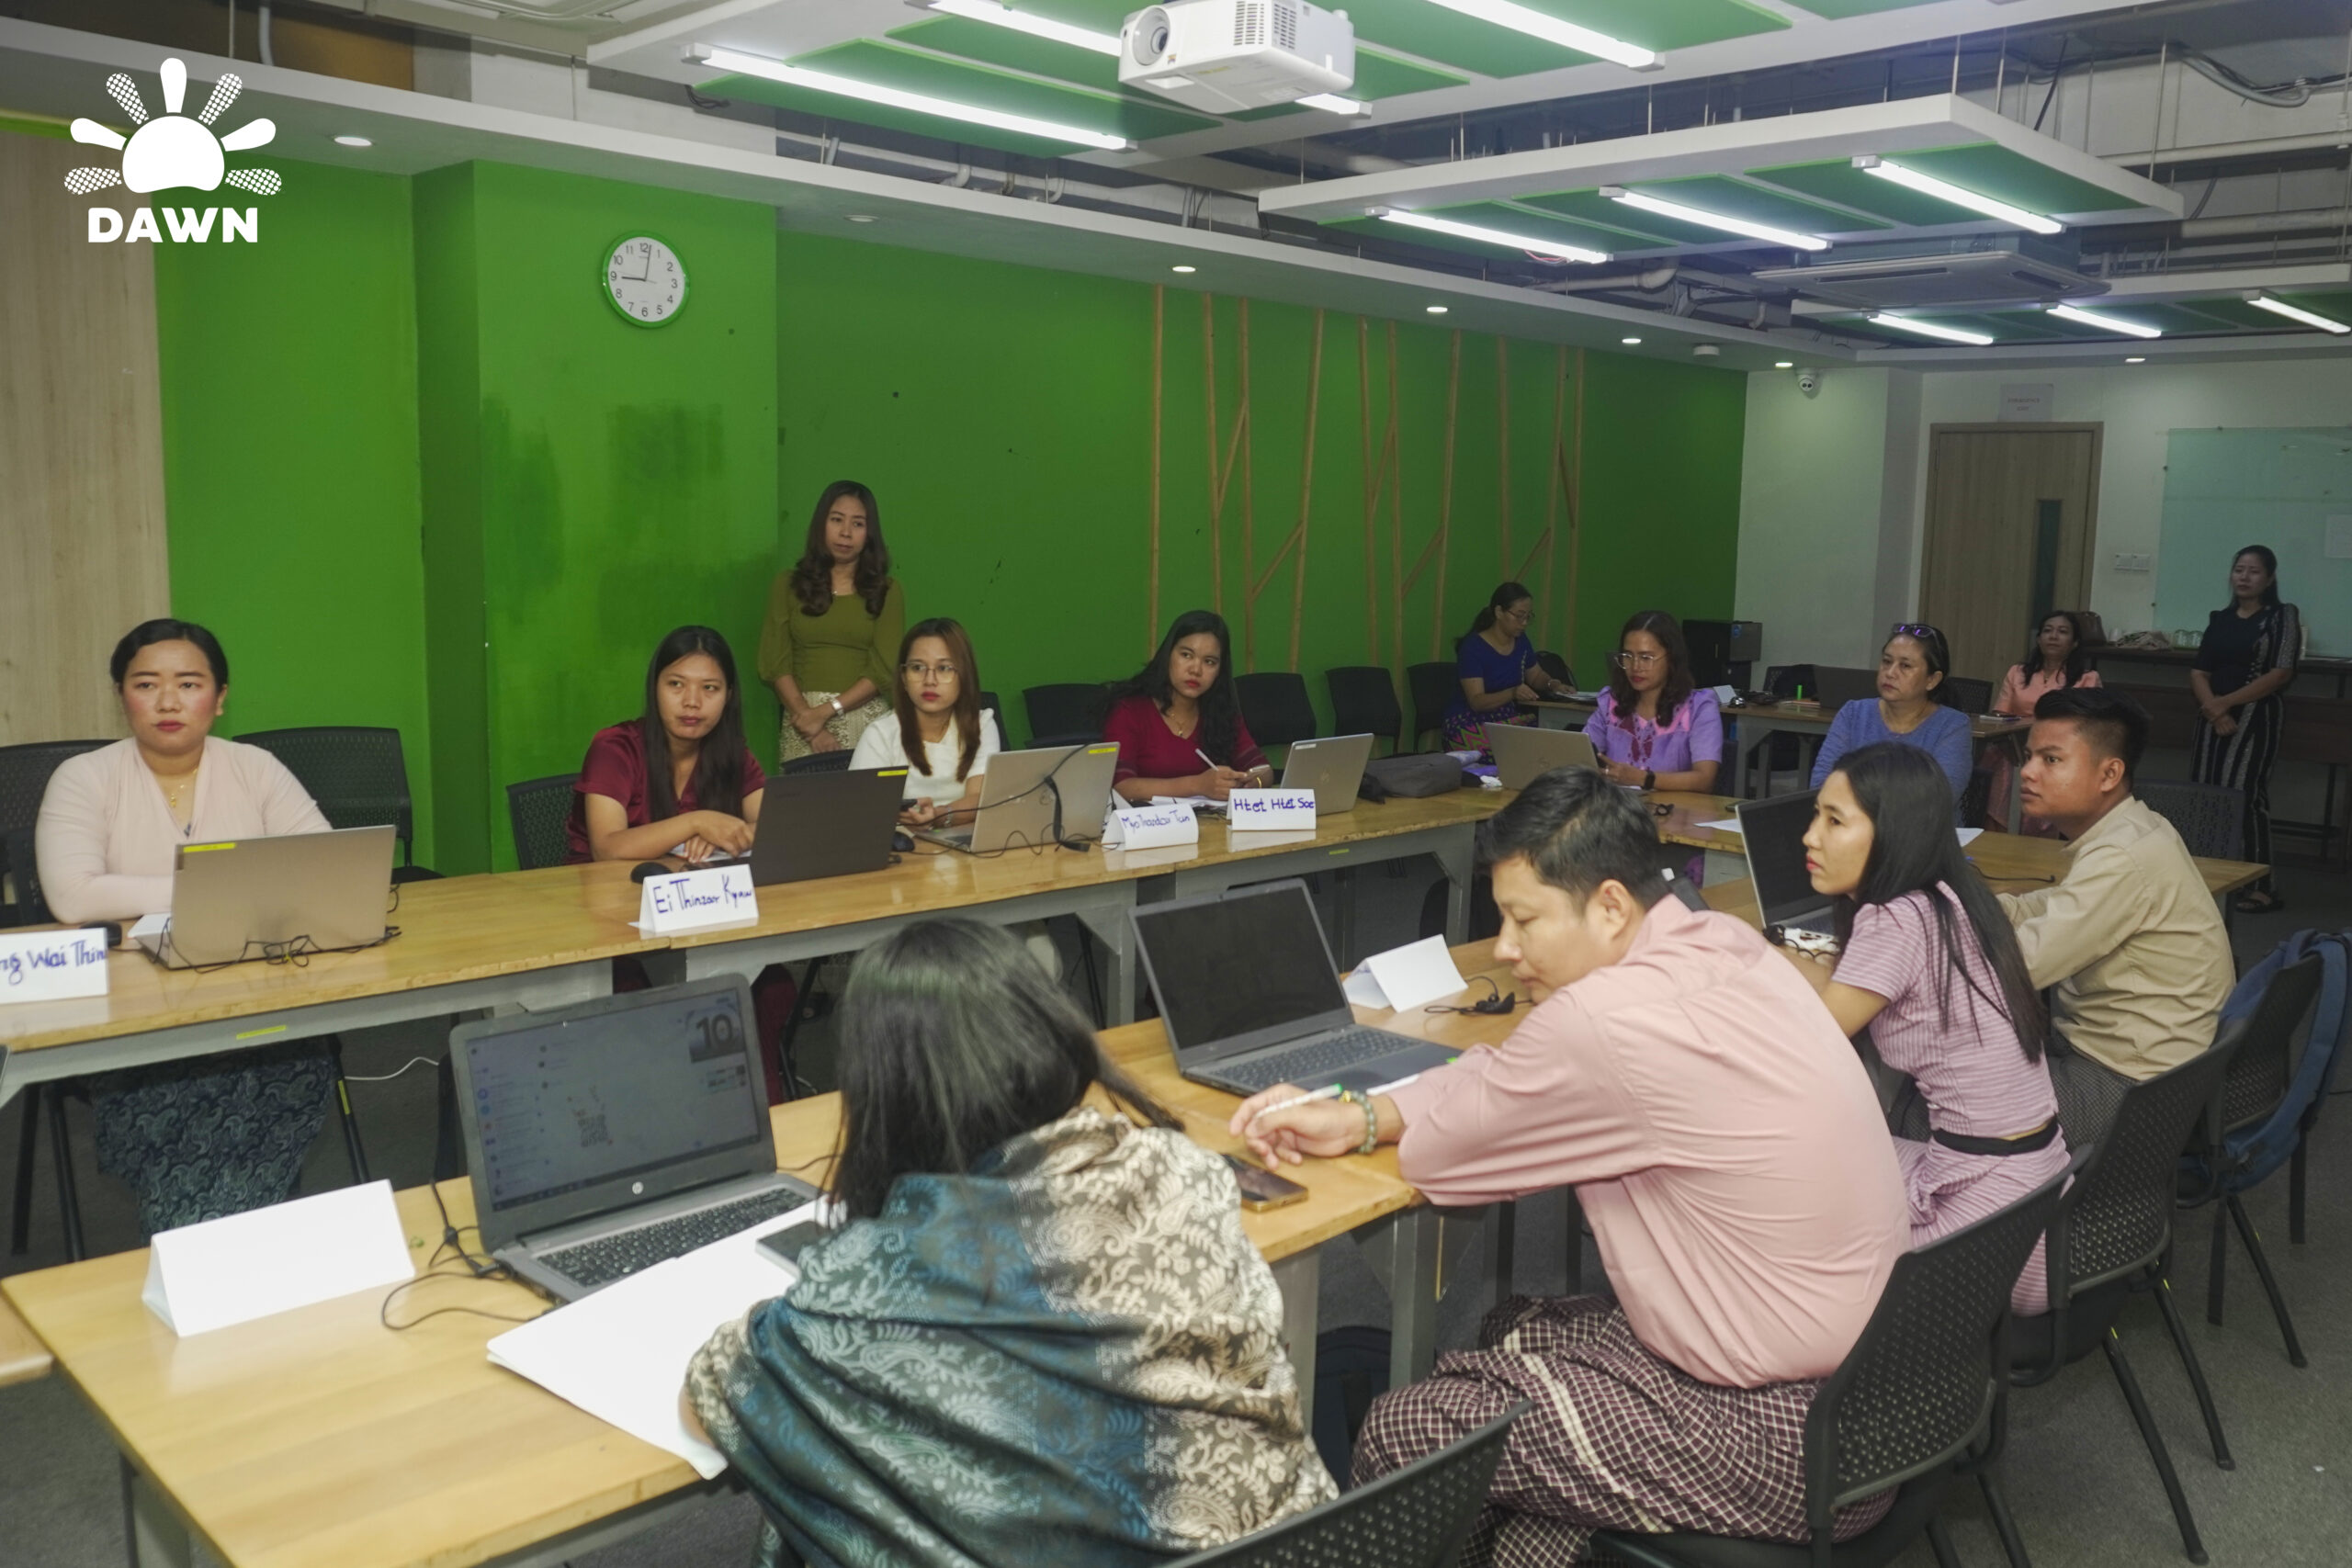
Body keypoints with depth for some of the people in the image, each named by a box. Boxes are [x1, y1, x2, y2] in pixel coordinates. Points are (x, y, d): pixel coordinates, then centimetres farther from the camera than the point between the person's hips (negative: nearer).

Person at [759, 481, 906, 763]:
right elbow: (776, 662, 1)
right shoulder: (789, 585, 9)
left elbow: (885, 668, -3)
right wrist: (808, 720, -12)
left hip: (865, 718, 0)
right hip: (802, 712, 0)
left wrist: (826, 711, -13)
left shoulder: (887, 591, 6)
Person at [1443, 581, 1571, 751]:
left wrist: (1552, 685, -1)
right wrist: (1512, 693, -38)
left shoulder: (1520, 641, 6)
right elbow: (1476, 701, -22)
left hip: (1508, 718, 7)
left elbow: (1537, 676, 23)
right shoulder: (1473, 647, -15)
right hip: (1470, 723, -7)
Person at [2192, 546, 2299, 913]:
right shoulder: (2219, 619, 15)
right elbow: (2198, 673, 7)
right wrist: (2214, 710, -11)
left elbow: (2280, 674, -9)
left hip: (2256, 716, -5)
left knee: (2242, 794, -14)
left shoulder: (2283, 616, 1)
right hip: (2214, 716, 5)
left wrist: (2227, 702, -12)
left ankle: (2260, 886, -11)